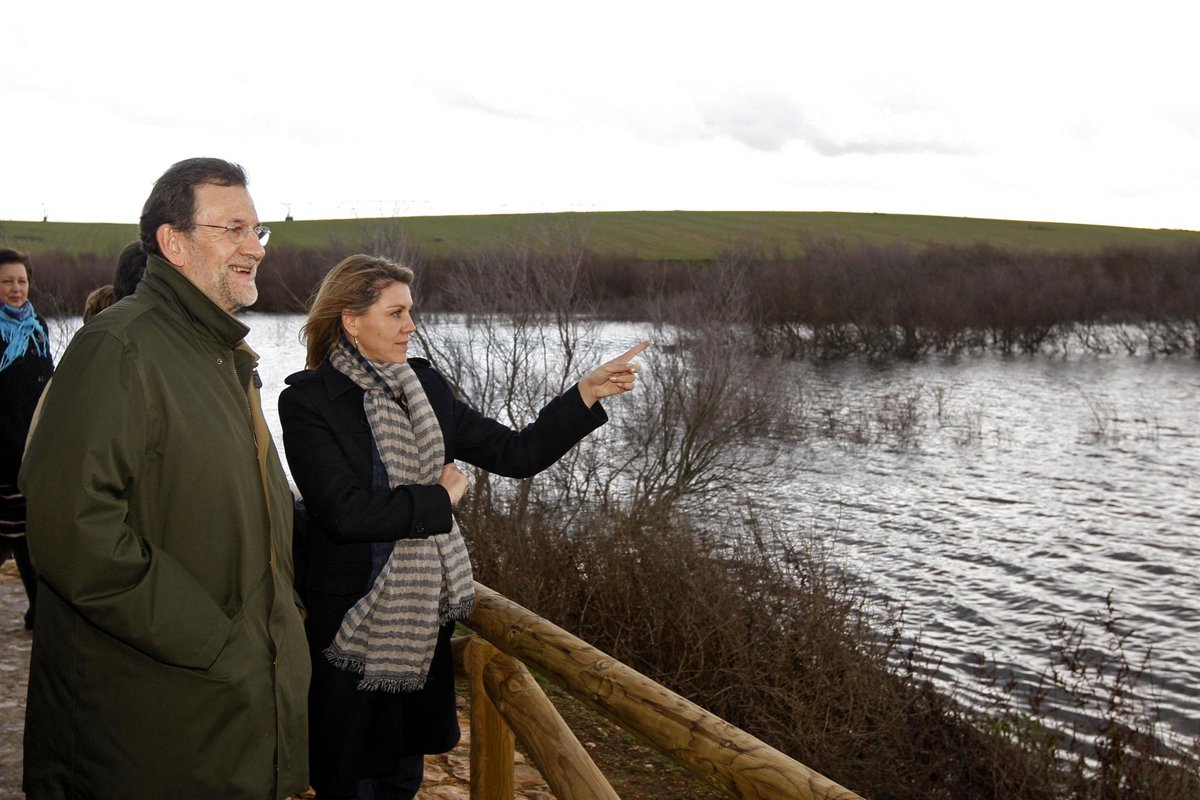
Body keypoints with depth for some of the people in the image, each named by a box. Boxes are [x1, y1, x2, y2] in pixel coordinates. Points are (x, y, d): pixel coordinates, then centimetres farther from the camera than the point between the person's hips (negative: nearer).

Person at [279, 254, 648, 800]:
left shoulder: (424, 386, 4)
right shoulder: (308, 401, -13)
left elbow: (516, 454, 3)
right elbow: (345, 513, -23)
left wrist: (587, 394, -6)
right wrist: (440, 498, -13)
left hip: (422, 626, 5)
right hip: (350, 631, -5)